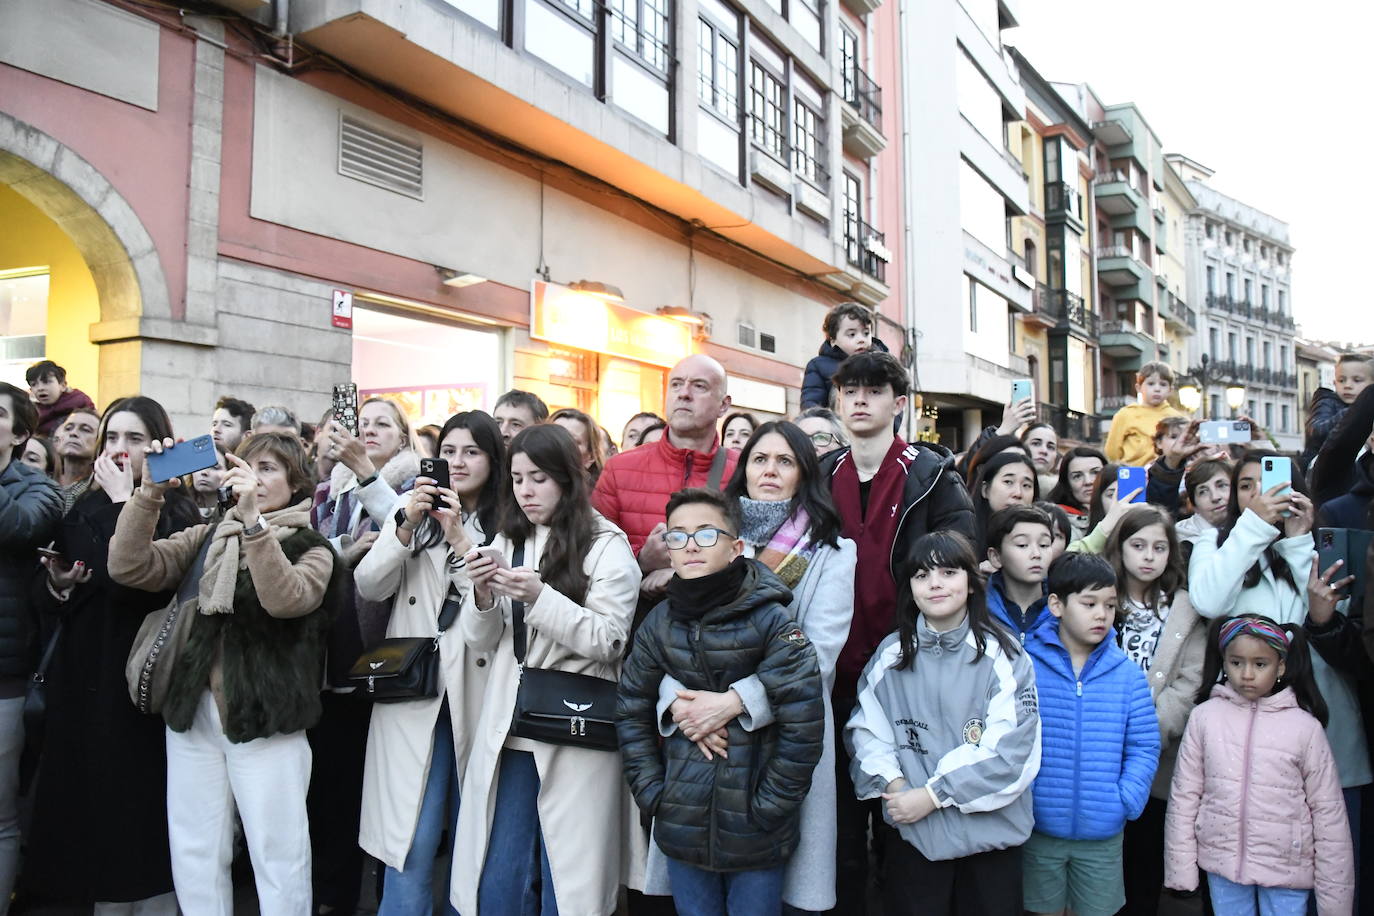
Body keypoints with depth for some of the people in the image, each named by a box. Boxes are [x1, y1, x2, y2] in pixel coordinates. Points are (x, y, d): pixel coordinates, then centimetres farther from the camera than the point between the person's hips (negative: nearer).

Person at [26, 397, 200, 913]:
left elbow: (135, 583, -24)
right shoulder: (83, 510, 10)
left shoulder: (176, 514, -8)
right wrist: (57, 585, -9)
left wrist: (123, 503, -18)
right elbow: (43, 599, 13)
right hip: (82, 682, 6)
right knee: (87, 801, 11)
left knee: (140, 808, 2)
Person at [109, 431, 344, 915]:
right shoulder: (205, 538, 11)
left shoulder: (312, 548, -1)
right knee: (195, 855, 11)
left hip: (264, 720, -4)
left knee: (278, 856, 0)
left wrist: (253, 520, -30)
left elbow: (286, 599, -22)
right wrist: (150, 492, -12)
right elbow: (128, 567, -2)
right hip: (193, 712, 4)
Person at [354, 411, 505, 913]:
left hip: (478, 692, 0)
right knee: (412, 842, -3)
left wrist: (459, 535, -17)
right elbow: (368, 586, 1)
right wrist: (407, 525, -12)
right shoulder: (413, 512, 8)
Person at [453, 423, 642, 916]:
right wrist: (483, 594, -9)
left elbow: (607, 642, -11)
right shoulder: (506, 542, 12)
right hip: (510, 733, 5)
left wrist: (539, 597, -22)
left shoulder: (607, 547, -4)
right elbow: (480, 642, 11)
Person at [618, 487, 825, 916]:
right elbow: (631, 710, 8)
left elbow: (803, 722, -15)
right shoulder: (658, 624, 0)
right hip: (682, 828, 4)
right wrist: (652, 792, 2)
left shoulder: (772, 621, -13)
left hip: (755, 836, -3)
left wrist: (771, 806, -12)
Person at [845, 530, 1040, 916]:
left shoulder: (1002, 656, -7)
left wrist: (932, 795, -15)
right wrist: (891, 782, -13)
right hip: (910, 833, 2)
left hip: (990, 833, -2)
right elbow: (864, 728, 4)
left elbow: (1011, 750, -13)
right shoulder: (891, 654, 2)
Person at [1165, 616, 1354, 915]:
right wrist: (1181, 868, 0)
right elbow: (1183, 795, -1)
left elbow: (1329, 813, -3)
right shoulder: (1205, 716, -5)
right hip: (1222, 864, 1)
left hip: (1287, 870, -1)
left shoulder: (1305, 727, -8)